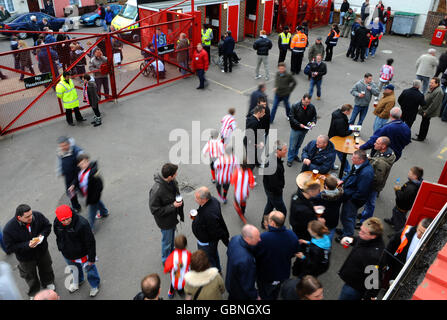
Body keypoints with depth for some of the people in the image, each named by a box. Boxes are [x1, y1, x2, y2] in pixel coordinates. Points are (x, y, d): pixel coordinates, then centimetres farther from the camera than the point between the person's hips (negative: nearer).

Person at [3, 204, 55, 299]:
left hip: (42, 251, 3)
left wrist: (42, 235, -26)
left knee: (46, 269, 30)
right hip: (26, 258, -2)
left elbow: (47, 226, -6)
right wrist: (27, 245, -35)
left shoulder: (37, 215, -26)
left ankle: (48, 283, 64)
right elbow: (9, 248, -23)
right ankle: (34, 293, 56)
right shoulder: (9, 229, -33)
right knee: (30, 277, 24)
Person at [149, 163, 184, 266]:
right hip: (165, 220, -7)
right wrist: (173, 206, -29)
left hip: (173, 216, 7)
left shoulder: (172, 182, -15)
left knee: (172, 237, 30)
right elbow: (155, 210, -27)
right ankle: (166, 261, 43)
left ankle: (171, 253, 57)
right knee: (167, 241, 18)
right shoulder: (156, 190, -38)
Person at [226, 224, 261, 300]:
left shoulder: (235, 239, -22)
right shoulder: (245, 260, -46)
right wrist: (255, 296, -14)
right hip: (240, 292, -7)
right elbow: (247, 283, -31)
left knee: (232, 297, 33)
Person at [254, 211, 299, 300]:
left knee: (265, 296, 24)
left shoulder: (263, 238, -38)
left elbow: (254, 255, -22)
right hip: (283, 274, 4)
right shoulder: (292, 235, -21)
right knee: (275, 294, 32)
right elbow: (294, 253, -3)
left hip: (265, 275, -4)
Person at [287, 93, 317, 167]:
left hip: (305, 129, 4)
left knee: (299, 144, 22)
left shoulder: (312, 107, -7)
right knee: (292, 145, 2)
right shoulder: (295, 106, -18)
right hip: (295, 129, -4)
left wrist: (313, 122, -14)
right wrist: (299, 124, -26)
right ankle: (290, 159, 18)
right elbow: (291, 118, -16)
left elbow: (314, 116, 7)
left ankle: (295, 155, 43)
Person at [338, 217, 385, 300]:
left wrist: (367, 297, -22)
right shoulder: (366, 239, -14)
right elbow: (358, 240, 12)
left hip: (355, 288, -8)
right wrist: (351, 240, -9)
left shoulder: (374, 255, -41)